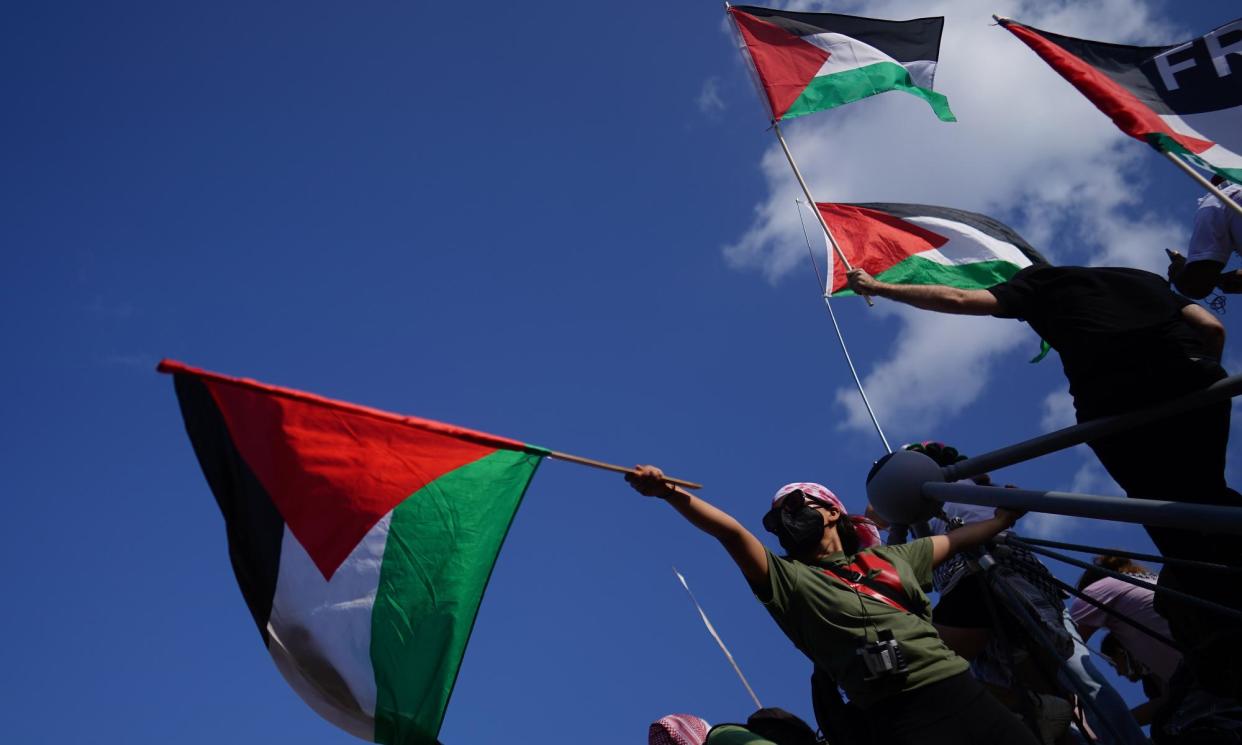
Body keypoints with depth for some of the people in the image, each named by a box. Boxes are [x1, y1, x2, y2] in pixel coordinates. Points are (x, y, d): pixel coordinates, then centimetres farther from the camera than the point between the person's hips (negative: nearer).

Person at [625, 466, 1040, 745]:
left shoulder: (889, 557, 22)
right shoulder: (789, 579, 7)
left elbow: (957, 541, 35)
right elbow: (730, 531, -6)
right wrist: (668, 493, -16)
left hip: (960, 691, 4)